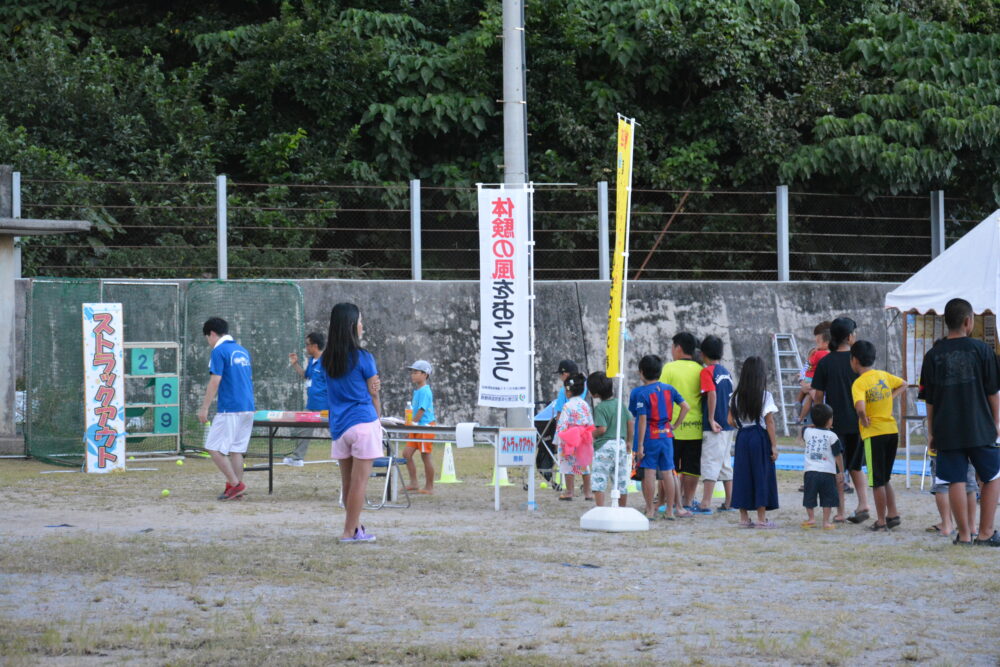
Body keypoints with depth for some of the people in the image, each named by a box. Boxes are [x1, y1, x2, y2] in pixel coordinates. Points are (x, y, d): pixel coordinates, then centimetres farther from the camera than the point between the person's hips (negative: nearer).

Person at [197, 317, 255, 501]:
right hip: (248, 408, 8)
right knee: (236, 449, 11)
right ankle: (235, 487, 8)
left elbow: (215, 382, -14)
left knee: (214, 448, -4)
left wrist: (204, 408, -11)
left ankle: (235, 484, -9)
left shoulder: (219, 351, -8)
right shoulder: (242, 350, 16)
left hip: (229, 410, -8)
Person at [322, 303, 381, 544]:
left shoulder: (326, 360, 7)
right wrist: (378, 419, 14)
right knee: (359, 481, -1)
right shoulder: (363, 358, -9)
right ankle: (349, 531, 0)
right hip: (363, 422, -6)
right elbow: (373, 395, -1)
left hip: (338, 425, 6)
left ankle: (355, 526, 23)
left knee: (347, 480, 13)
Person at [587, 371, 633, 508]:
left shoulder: (600, 408, -12)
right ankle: (623, 509, 23)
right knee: (621, 481, 15)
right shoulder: (620, 403, 7)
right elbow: (630, 422, 11)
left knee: (599, 481, -4)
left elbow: (602, 429, -20)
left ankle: (600, 510, -12)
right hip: (620, 444, 7)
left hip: (605, 446, -7)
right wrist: (629, 441, 21)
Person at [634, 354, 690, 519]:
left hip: (650, 437, -5)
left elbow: (642, 420, -13)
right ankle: (670, 510, 11)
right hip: (666, 436, 5)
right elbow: (686, 407, 2)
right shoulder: (669, 389, 5)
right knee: (667, 473, 8)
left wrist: (640, 445, -12)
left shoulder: (642, 393, -9)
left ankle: (650, 510, 0)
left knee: (649, 473, -1)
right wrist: (675, 425, 9)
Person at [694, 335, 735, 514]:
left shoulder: (707, 371, -9)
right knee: (725, 463, 14)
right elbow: (731, 397, 16)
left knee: (710, 462, -9)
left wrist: (711, 420, -19)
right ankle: (729, 502, 17)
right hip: (728, 425, 8)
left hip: (714, 426, -8)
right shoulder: (726, 371, 14)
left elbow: (712, 394, -20)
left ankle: (705, 504, -12)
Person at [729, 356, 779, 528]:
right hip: (760, 438, -4)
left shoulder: (736, 396, 3)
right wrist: (774, 446, -6)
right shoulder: (765, 396, -9)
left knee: (742, 475, 8)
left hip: (742, 437, 4)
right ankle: (761, 519, 3)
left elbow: (731, 421, 5)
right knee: (761, 476, 2)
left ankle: (744, 517, 10)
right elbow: (769, 422, -10)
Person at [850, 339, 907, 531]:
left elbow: (860, 407, -31)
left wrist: (864, 420, -12)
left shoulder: (859, 383, -14)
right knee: (885, 478, 19)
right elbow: (903, 384, 24)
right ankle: (893, 514, 16)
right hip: (892, 431, 6)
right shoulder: (884, 376, 7)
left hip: (874, 434, -6)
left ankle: (881, 521, 6)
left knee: (877, 481, 2)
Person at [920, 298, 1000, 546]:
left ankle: (964, 533, 4)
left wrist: (931, 432, 14)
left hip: (946, 431, 2)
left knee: (956, 481, 4)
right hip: (979, 429, -2)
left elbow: (929, 400, 6)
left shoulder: (933, 355, 2)